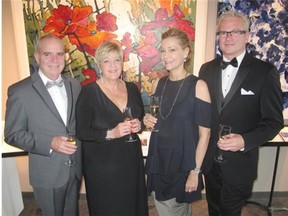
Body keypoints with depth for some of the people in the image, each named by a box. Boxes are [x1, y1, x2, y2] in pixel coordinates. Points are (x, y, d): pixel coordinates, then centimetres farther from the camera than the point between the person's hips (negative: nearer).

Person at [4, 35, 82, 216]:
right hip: (47, 173, -4)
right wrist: (49, 143, -23)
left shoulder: (74, 85, 1)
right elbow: (12, 135, -10)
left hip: (76, 168, 4)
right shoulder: (20, 91, -13)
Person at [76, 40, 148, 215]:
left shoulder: (132, 88, 2)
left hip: (132, 161, 5)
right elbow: (82, 132, -12)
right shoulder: (89, 92, -12)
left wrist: (139, 125, -8)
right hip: (102, 165, -4)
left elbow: (142, 117, 14)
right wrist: (111, 134, -24)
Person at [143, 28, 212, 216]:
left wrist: (195, 171, -13)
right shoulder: (158, 84, 2)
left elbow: (204, 133, -13)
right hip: (158, 162, 5)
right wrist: (148, 121, -6)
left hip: (183, 163, -4)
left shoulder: (198, 86, -13)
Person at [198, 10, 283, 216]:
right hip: (209, 160, 4)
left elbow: (274, 121, -9)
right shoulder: (207, 69, 3)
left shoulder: (265, 72, -10)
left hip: (239, 162, -3)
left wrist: (245, 141, -25)